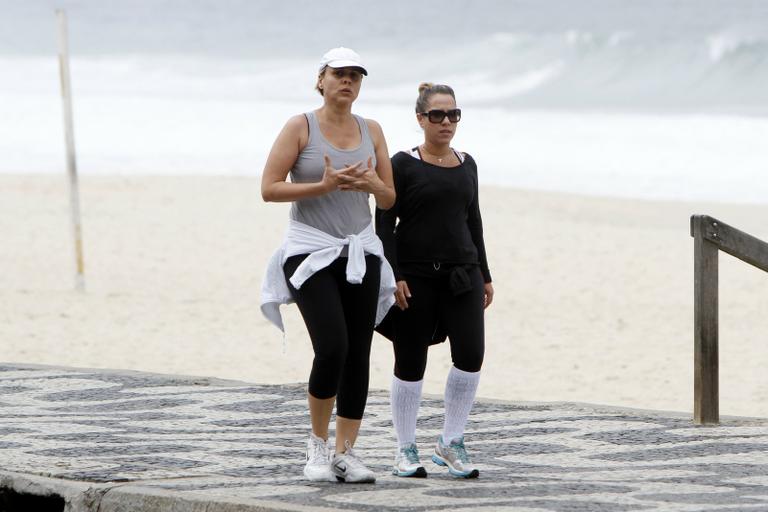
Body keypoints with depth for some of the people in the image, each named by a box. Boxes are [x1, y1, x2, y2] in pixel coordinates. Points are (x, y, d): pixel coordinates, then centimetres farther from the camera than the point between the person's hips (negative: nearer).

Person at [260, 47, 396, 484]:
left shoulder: (371, 131, 10)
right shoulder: (300, 127, -3)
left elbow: (389, 199, 13)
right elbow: (269, 188, -9)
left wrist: (372, 184, -10)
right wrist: (323, 185, -19)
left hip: (360, 251, 5)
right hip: (311, 251, -5)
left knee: (359, 356, -1)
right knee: (332, 347, -18)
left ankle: (345, 453, 4)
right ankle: (318, 443, 1)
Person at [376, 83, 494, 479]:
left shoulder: (466, 165, 11)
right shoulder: (403, 165, -4)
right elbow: (384, 224, -6)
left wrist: (484, 275, 16)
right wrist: (392, 277, -15)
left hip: (461, 274, 4)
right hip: (414, 276, -4)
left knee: (470, 355, -10)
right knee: (410, 363, 2)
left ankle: (451, 443, 3)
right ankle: (406, 450, 13)